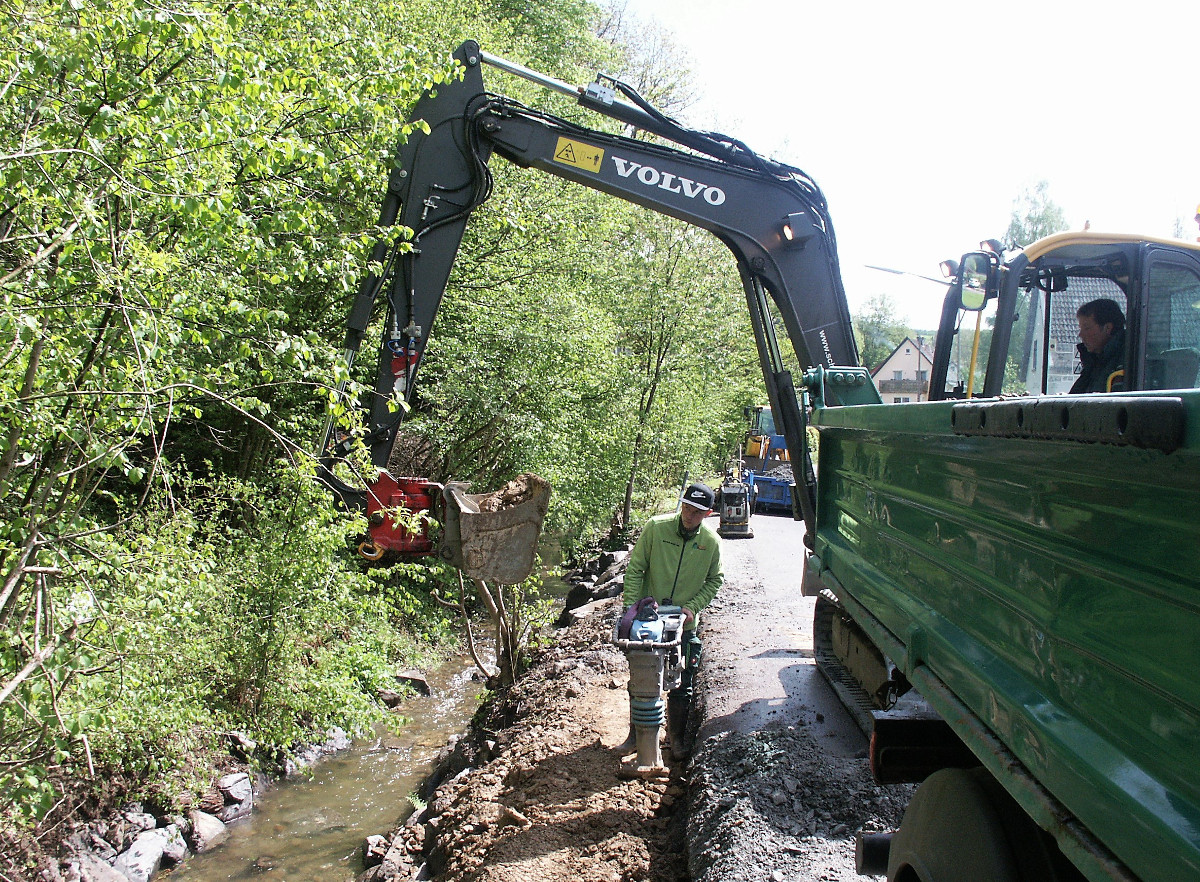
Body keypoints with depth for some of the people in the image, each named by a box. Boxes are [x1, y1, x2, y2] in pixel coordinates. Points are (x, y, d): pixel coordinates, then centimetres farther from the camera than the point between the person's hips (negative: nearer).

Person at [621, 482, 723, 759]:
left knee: (681, 686, 8)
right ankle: (636, 733, 29)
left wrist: (692, 607, -8)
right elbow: (635, 568, -8)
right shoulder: (656, 527, -13)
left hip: (685, 623, 1)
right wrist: (631, 605, -13)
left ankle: (677, 737, 26)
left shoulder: (711, 541, -7)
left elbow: (715, 581, 5)